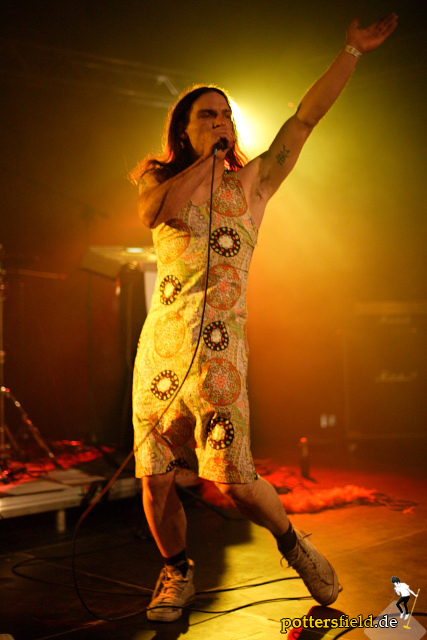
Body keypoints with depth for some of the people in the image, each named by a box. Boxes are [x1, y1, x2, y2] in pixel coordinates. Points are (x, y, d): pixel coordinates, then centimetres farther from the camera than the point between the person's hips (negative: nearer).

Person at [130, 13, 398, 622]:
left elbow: (307, 116, 10)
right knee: (155, 480, 3)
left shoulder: (252, 180, 12)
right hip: (159, 344, 2)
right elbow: (155, 213, -10)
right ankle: (177, 573, 28)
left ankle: (295, 545, 19)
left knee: (233, 483, -9)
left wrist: (352, 51, 9)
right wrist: (207, 158, -2)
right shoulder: (159, 184, 13)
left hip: (219, 348, -2)